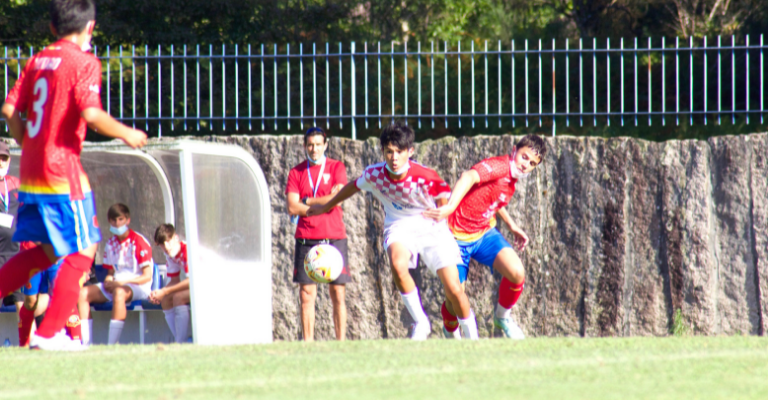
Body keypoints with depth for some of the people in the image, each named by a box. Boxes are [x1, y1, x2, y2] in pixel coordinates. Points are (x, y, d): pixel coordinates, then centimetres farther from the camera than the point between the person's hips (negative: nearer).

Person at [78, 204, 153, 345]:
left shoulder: (139, 242, -7)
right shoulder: (111, 244, 14)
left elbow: (147, 276, -12)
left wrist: (122, 282, -22)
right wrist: (108, 280, -7)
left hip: (138, 286, -7)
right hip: (115, 284, 7)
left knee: (119, 292, -41)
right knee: (83, 293, -15)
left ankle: (112, 344, -44)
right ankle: (86, 342, -24)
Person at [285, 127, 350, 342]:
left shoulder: (336, 168, 5)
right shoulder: (296, 172, 9)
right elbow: (292, 207, -1)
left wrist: (306, 201, -3)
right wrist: (322, 204, -7)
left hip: (334, 237, -1)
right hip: (306, 239, 1)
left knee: (338, 294, -3)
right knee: (307, 295, -2)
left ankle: (341, 341, -1)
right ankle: (308, 343, 0)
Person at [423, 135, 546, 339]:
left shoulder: (511, 180, 5)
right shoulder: (499, 167, -21)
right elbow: (469, 177, -41)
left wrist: (512, 225, 28)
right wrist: (450, 207, -55)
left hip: (484, 233, 7)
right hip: (458, 236, -7)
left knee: (517, 273, -17)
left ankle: (502, 317, 10)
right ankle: (450, 331, 30)